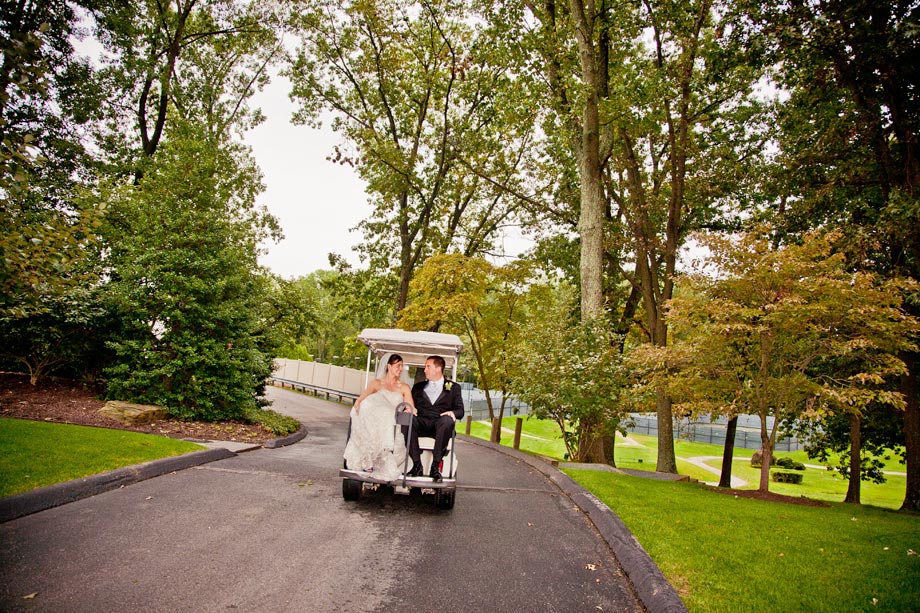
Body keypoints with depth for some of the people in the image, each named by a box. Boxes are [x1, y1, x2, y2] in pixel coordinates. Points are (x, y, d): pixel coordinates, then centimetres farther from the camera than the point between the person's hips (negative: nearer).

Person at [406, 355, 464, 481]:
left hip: (440, 424, -2)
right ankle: (417, 465, -31)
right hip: (421, 423, 2)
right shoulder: (418, 387, 27)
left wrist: (452, 413, -14)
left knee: (447, 420, -37)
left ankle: (435, 466, -35)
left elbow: (460, 411, 10)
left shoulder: (453, 387, 18)